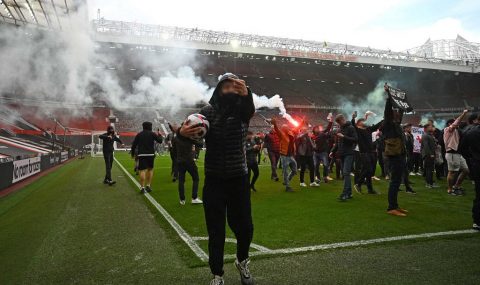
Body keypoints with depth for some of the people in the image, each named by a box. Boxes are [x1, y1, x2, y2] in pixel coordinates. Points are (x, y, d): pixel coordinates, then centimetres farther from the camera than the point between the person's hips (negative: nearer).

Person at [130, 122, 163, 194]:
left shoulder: (139, 134, 7)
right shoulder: (152, 134, 3)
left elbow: (134, 145, 4)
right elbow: (160, 141, 2)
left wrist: (133, 154, 15)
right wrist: (160, 135, 22)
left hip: (141, 155, 0)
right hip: (151, 154, 0)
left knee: (142, 170, -3)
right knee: (150, 169, 16)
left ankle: (143, 187, -9)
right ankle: (148, 185, 14)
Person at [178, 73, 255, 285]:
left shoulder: (242, 110, -1)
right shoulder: (208, 111, -4)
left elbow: (250, 110, -23)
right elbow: (191, 131, -14)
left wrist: (246, 94, -45)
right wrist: (182, 132, -38)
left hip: (239, 180, 1)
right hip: (214, 181, -1)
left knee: (245, 228, 8)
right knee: (216, 231, 6)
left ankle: (242, 262, 38)